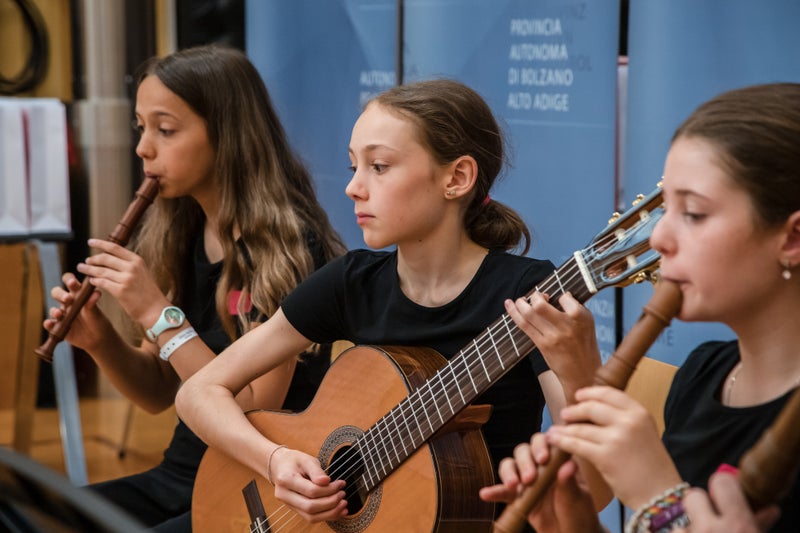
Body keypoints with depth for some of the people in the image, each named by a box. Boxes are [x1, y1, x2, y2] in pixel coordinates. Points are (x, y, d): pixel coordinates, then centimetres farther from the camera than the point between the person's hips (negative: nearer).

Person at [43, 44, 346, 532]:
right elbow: (159, 395, 12)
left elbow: (255, 416, -20)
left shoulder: (286, 242, -15)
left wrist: (158, 315, -22)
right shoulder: (182, 235, 5)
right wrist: (101, 341, -7)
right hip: (182, 475, 7)